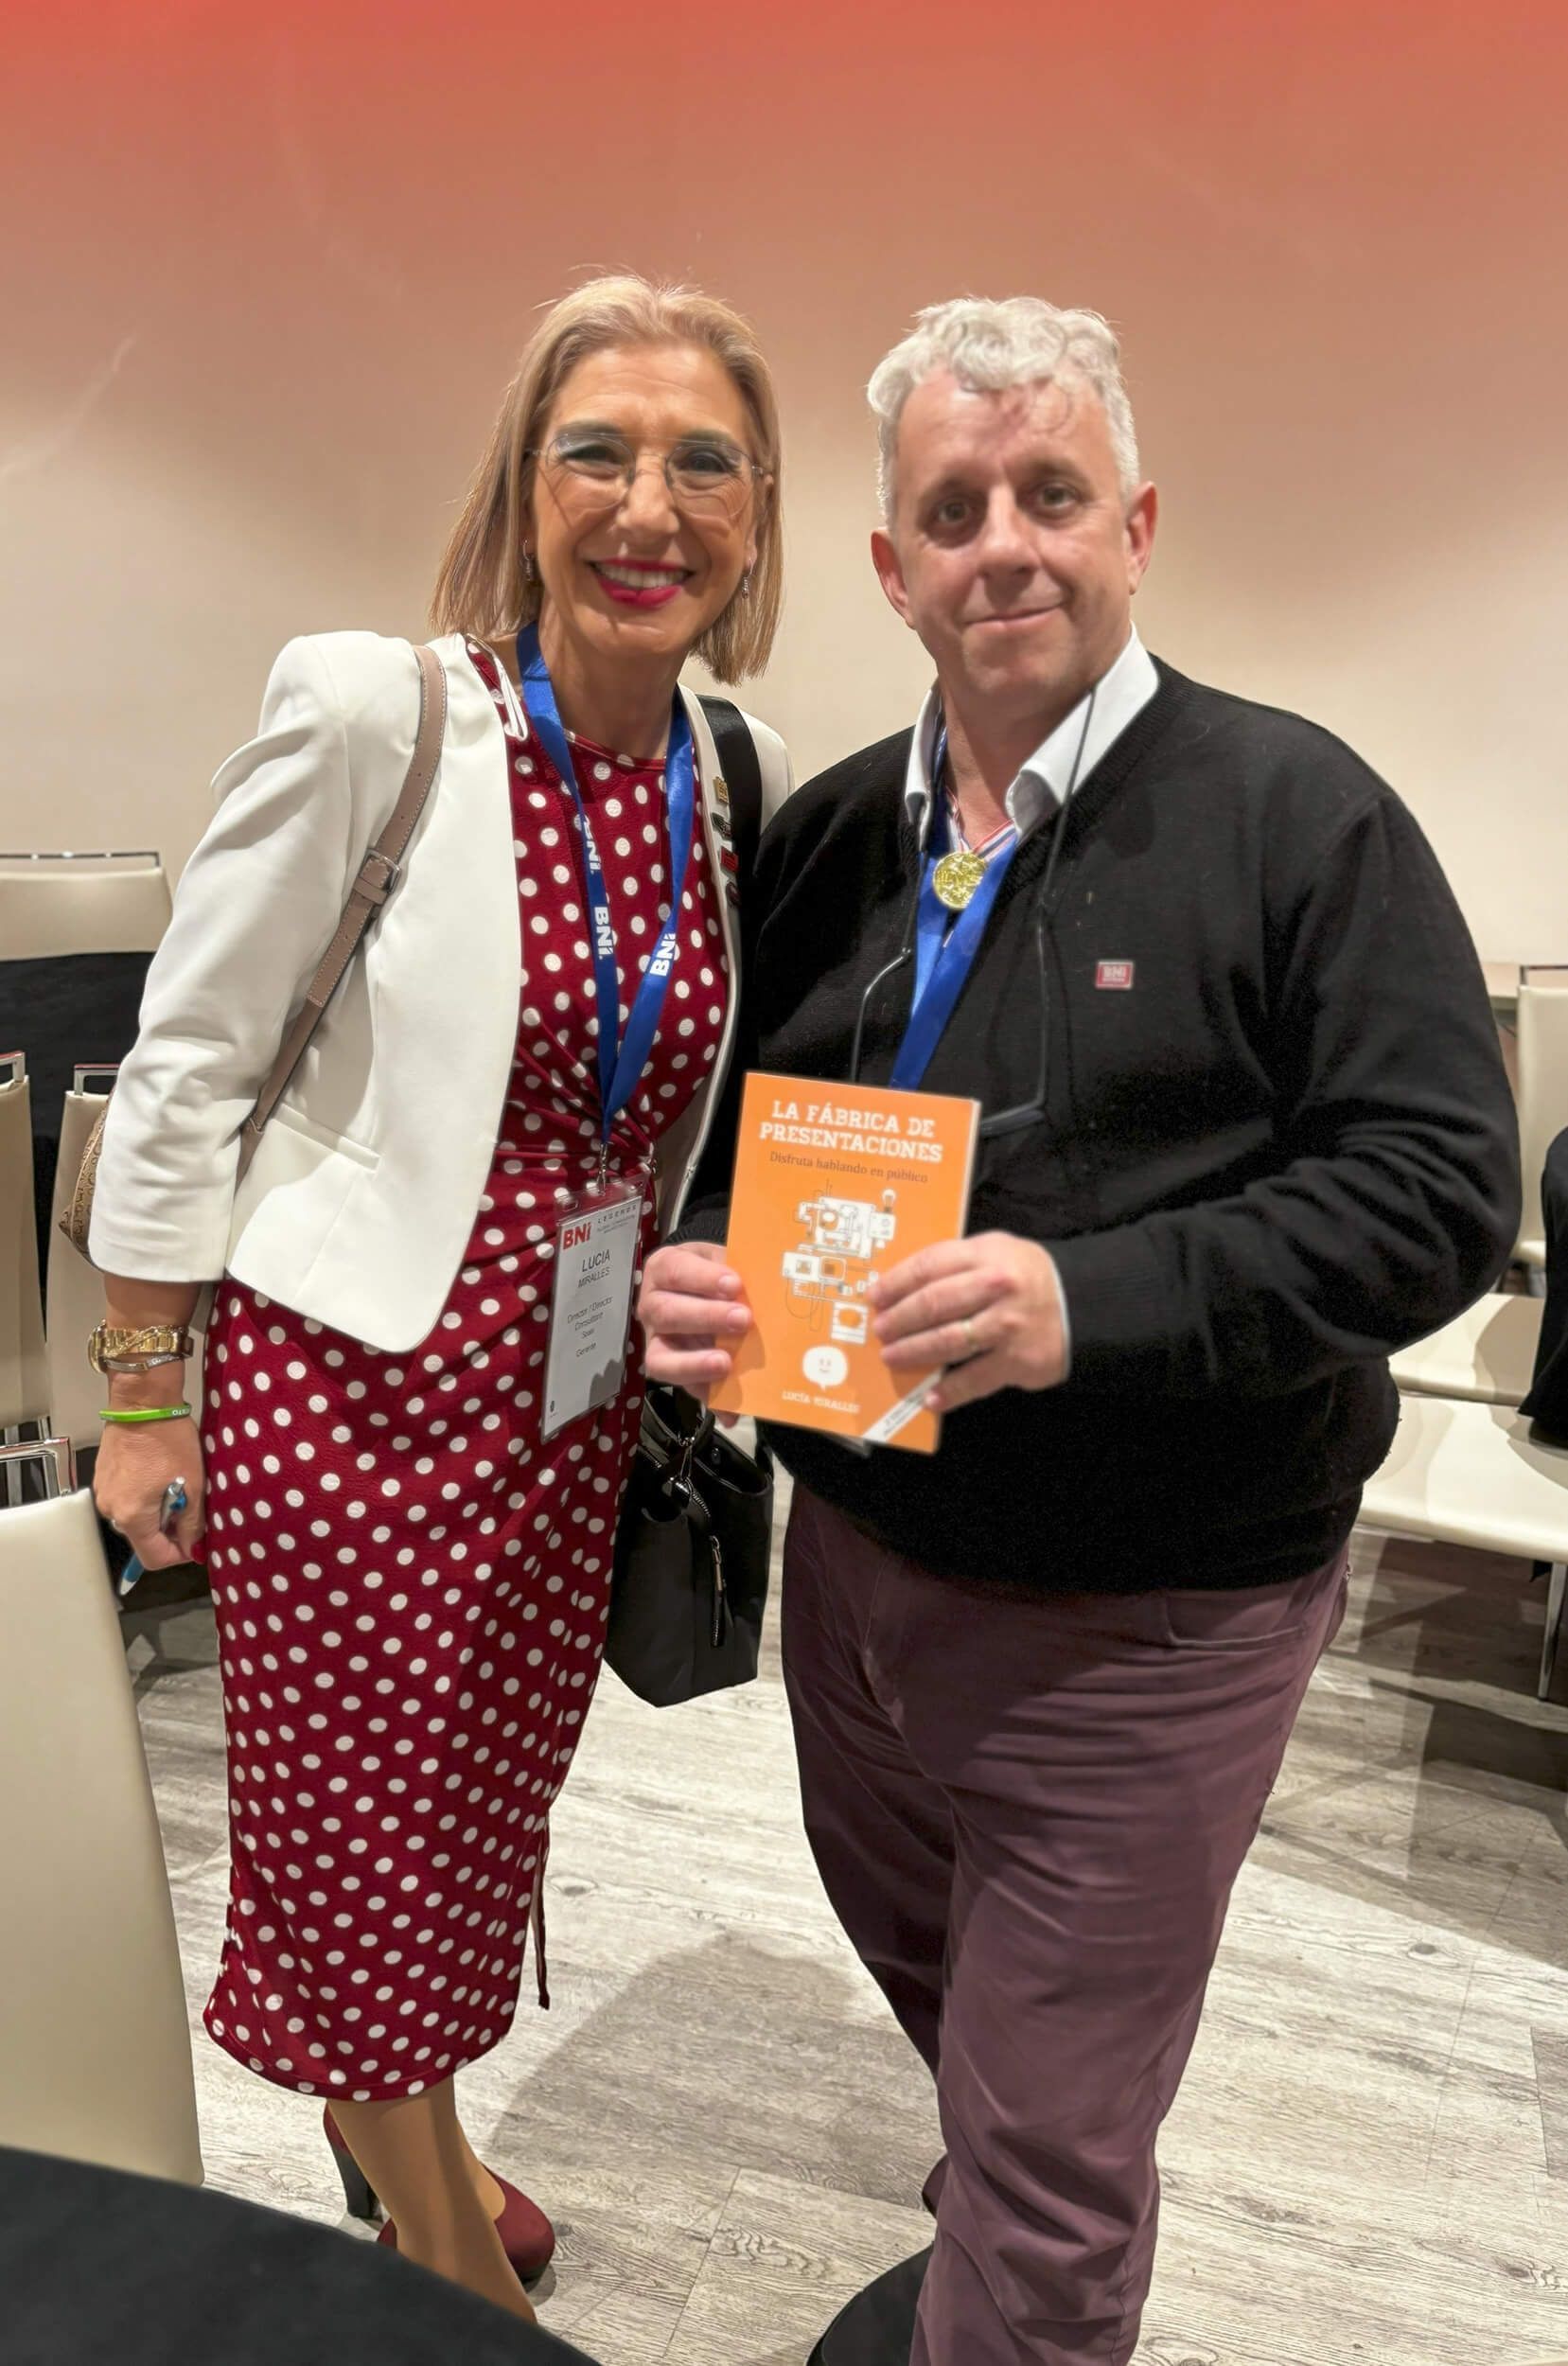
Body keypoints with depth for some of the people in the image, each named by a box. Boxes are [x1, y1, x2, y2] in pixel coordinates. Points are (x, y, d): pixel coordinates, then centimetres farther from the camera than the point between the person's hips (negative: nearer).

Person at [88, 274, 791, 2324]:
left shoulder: (748, 776, 1)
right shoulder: (371, 712, -15)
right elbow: (186, 1070, -10)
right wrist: (144, 1402, -6)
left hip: (580, 1398, 5)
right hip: (351, 1381, -5)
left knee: (481, 1813, 22)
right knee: (361, 1838, 11)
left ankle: (412, 2144, 52)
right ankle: (454, 2263, 40)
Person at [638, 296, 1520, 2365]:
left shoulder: (1298, 815, -13)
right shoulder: (832, 835, 3)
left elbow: (1438, 1185, -17)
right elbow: (721, 1131, 9)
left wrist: (1093, 1303, -30)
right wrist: (693, 1268, -13)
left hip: (1146, 1623, -6)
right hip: (859, 1553, 7)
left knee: (1048, 2147, 10)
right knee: (928, 1978, 31)